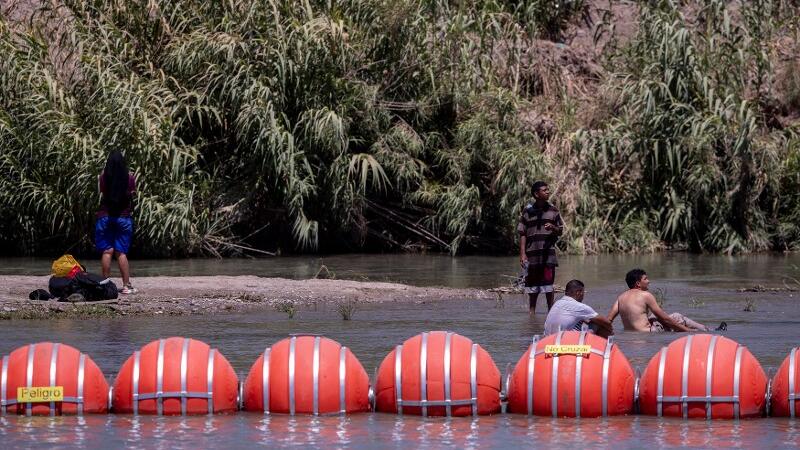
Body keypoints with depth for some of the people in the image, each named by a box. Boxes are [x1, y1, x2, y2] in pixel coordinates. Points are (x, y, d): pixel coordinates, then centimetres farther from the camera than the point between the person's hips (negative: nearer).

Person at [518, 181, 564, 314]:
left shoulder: (553, 210, 7)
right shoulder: (528, 211, 3)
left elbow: (560, 231, 12)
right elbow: (522, 234, 2)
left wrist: (553, 227, -12)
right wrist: (522, 254, -5)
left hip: (548, 253, 0)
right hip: (532, 252, 0)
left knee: (548, 282, -4)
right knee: (532, 283, 6)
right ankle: (532, 311, 16)